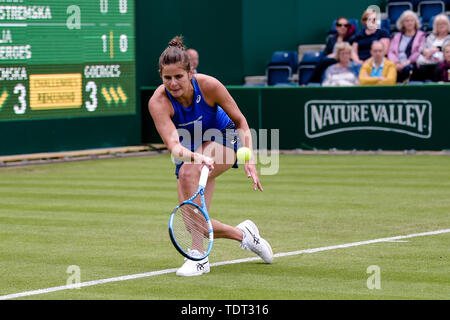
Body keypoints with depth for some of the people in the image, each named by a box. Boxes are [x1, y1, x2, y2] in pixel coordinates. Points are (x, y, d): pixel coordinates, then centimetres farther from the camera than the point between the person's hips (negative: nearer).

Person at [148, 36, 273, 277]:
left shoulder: (209, 86, -27)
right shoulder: (158, 103, -28)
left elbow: (240, 121, -12)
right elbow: (173, 145, -39)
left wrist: (249, 161, -22)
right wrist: (197, 158, -60)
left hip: (224, 141, -3)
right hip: (190, 152, 3)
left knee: (188, 172, -34)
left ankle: (199, 258, -32)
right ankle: (243, 233, 22)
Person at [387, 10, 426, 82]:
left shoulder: (421, 35, 14)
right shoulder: (397, 36, 25)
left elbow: (419, 52, 1)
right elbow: (391, 52, 14)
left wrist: (407, 63, -11)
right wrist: (396, 63, -7)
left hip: (411, 64, -3)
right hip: (397, 65, 3)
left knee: (407, 68, -39)